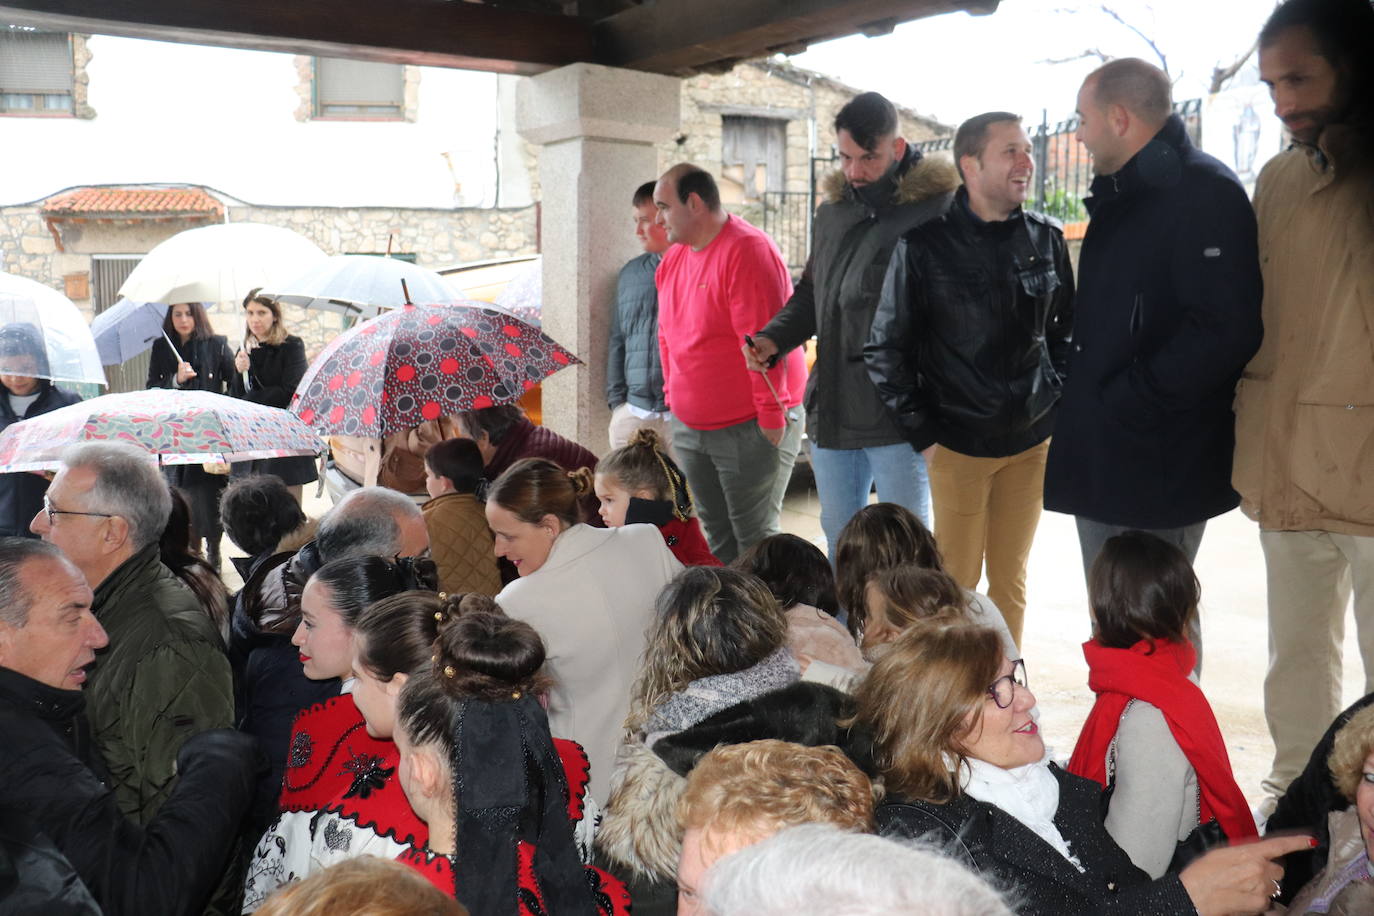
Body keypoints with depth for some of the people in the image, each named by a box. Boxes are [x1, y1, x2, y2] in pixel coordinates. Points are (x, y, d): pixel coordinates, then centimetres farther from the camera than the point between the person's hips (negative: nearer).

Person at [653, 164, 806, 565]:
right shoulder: (674, 257, 10)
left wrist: (771, 416, -20)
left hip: (750, 428, -8)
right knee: (715, 534, 14)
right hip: (690, 427, 8)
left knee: (753, 536, -1)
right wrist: (673, 397, 16)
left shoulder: (747, 251, -17)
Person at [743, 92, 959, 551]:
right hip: (832, 410, 7)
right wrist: (773, 337, 5)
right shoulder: (831, 213, 14)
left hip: (899, 415, -6)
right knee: (839, 544, 18)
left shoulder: (937, 209, -8)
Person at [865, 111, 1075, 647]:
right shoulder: (926, 245, -9)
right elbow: (885, 350, -5)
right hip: (958, 443, -4)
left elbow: (1064, 330, 16)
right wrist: (922, 434, -7)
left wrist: (1057, 404, 6)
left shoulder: (1046, 237, 4)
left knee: (1011, 579, 13)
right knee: (956, 584, 4)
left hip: (1033, 441, 4)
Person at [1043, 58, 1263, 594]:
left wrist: (1127, 403, -20)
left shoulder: (1204, 192, -13)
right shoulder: (1118, 197, 16)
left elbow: (1226, 329, -24)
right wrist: (1087, 399, 11)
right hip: (1103, 457, 9)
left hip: (1158, 464, -9)